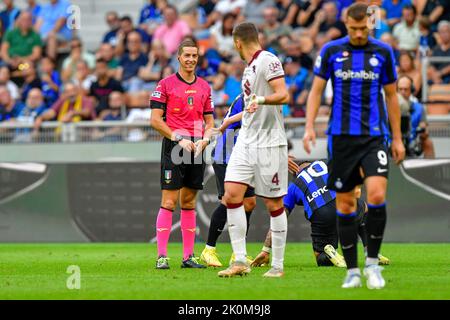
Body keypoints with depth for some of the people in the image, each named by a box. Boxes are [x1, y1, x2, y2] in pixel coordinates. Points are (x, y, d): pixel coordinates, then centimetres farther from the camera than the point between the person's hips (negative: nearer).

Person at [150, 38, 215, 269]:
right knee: (169, 202, -8)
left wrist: (204, 140, -3)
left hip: (197, 149, 5)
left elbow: (209, 121, 17)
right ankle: (162, 256, -8)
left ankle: (188, 256, 10)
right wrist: (179, 139, -13)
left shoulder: (204, 86, 14)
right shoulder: (166, 84, -1)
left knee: (189, 202, 8)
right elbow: (155, 120, -5)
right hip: (173, 147, -5)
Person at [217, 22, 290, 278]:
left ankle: (278, 265, 7)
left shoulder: (268, 60, -9)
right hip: (246, 141, 8)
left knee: (274, 203, -1)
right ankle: (240, 261, -4)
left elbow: (284, 95, -20)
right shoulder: (250, 67, 18)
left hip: (269, 142, -8)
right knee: (232, 194, -6)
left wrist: (261, 100, -36)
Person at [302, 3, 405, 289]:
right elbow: (316, 90, 7)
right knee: (345, 204, 2)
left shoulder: (383, 52, 3)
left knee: (377, 195, -18)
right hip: (341, 136, 1)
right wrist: (309, 127, -6)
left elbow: (391, 96, 11)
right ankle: (352, 271, 11)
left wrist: (397, 139, 10)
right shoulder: (331, 51, 2)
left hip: (374, 136, -1)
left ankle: (373, 262, -2)